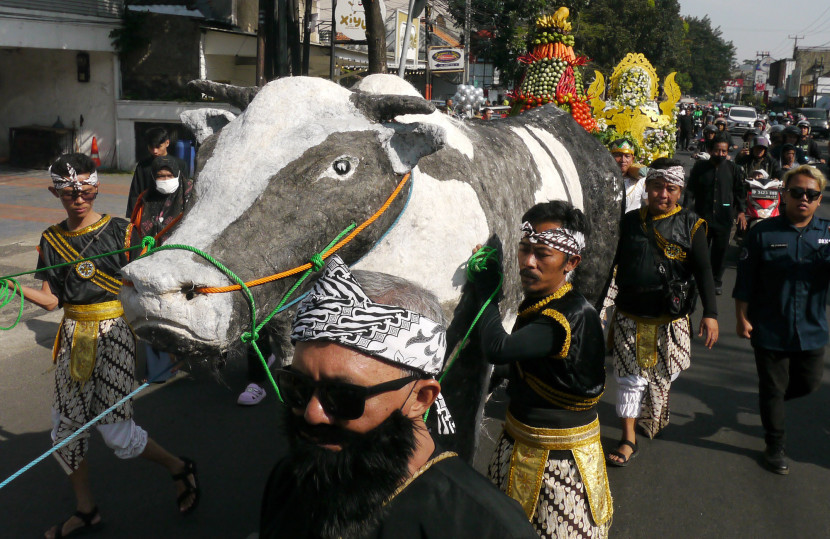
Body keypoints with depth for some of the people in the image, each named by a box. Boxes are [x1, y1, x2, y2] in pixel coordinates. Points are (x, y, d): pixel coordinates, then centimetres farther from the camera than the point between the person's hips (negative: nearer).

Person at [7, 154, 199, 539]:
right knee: (65, 428, 9)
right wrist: (19, 290, -13)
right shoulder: (52, 239, 7)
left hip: (114, 332, -5)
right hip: (73, 336, 5)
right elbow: (51, 300, 5)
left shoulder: (119, 231, -4)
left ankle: (180, 468, 18)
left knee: (114, 431, -7)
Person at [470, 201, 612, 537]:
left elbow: (497, 349, -33)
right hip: (518, 443, 8)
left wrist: (487, 287, -21)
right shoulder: (536, 302, 2)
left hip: (560, 455, -8)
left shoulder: (571, 317, -26)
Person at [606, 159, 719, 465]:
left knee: (663, 374, 15)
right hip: (630, 317, 1)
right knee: (630, 377, 1)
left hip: (671, 319, -1)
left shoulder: (690, 225, -3)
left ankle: (651, 418, 45)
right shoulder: (630, 222, 3)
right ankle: (628, 441, 11)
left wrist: (710, 313, -16)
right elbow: (610, 262, 9)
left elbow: (703, 271, -7)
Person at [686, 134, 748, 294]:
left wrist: (741, 211, -2)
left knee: (720, 251, 7)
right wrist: (687, 210, -6)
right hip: (702, 217, 0)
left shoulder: (734, 169, 5)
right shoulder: (700, 167, 4)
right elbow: (690, 191, 3)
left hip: (724, 219, 0)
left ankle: (717, 281, 22)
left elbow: (740, 192, 8)